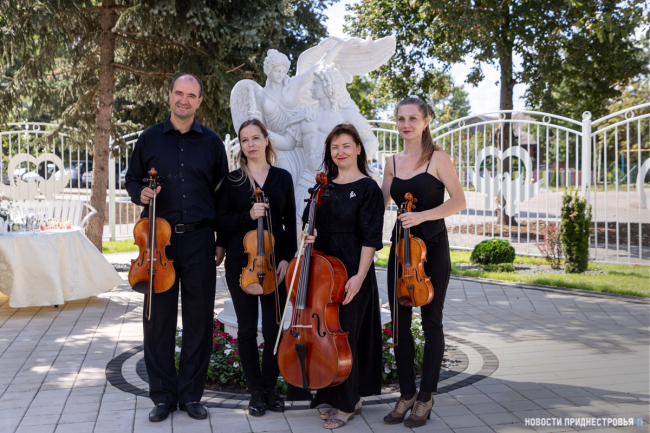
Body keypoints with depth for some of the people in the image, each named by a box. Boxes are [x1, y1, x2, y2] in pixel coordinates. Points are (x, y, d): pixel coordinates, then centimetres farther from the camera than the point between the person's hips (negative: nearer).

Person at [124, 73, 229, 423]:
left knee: (199, 319, 4)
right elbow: (132, 179, 17)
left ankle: (191, 394, 18)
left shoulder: (211, 142, 8)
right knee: (159, 318, 4)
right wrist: (139, 193, -7)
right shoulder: (149, 139, 8)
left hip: (199, 240, 0)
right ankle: (163, 395, 18)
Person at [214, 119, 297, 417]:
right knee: (247, 328, 5)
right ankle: (255, 391, 18)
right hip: (240, 262, -1)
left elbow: (290, 222, 7)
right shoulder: (232, 180, 4)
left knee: (274, 327, 1)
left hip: (275, 263, 1)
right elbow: (221, 220, 1)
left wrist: (286, 258, -4)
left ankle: (270, 387, 20)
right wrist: (248, 216, -16)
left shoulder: (282, 178, 8)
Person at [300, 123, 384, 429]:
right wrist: (307, 234, -4)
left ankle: (347, 404, 16)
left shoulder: (368, 188, -7)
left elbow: (370, 238, -11)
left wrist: (360, 275, -19)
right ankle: (335, 397, 26)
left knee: (344, 334, -1)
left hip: (352, 272, -6)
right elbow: (309, 220, 19)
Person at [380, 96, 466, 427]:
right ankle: (406, 393, 21)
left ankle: (425, 397, 16)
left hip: (432, 247, -5)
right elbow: (381, 203, 17)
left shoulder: (438, 158, -4)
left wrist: (422, 215, -22)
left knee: (431, 322, 4)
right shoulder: (392, 163, 10)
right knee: (399, 322, 6)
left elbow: (459, 202, -11)